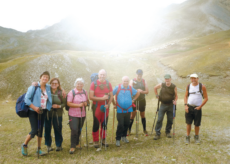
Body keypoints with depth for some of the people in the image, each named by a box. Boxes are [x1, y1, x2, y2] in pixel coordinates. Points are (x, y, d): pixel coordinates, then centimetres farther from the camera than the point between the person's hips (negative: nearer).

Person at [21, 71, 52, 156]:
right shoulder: (34, 87, -9)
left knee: (40, 130, 9)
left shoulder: (48, 88, 6)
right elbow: (26, 99, -12)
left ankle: (39, 149, 21)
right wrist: (35, 108, -19)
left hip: (43, 111, 5)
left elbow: (49, 99, 23)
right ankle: (24, 145, 17)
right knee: (34, 130, -8)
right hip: (33, 112, -5)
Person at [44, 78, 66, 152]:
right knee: (47, 129, 7)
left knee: (58, 129, 4)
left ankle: (58, 145, 22)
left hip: (57, 114, 0)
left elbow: (64, 103, 2)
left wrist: (58, 106, -14)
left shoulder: (61, 93, 0)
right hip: (47, 113, 0)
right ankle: (48, 145, 25)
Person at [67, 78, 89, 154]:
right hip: (73, 114, -5)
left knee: (79, 130, 13)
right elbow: (68, 103, -13)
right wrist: (78, 105, -21)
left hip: (82, 114, 5)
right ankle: (72, 146, 4)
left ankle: (77, 143, 33)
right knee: (74, 130, -9)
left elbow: (87, 101, 19)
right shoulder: (71, 92, -8)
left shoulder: (85, 92, 7)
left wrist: (86, 103, -5)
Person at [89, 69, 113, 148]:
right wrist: (102, 98, -18)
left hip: (105, 107, 3)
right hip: (96, 107, -3)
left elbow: (111, 96, 5)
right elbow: (91, 97, -12)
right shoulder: (94, 84, -6)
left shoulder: (108, 84, 4)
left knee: (104, 124, 9)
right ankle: (95, 141, 15)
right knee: (96, 124, 2)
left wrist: (108, 104, -11)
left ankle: (103, 140, 24)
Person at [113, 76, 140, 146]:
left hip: (128, 110, 4)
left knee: (126, 124, 11)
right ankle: (118, 139, 6)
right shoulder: (118, 88, -7)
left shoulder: (131, 88, 2)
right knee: (120, 125, -7)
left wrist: (133, 100, 11)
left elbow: (137, 93, 19)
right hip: (120, 110, -3)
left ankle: (124, 136, 30)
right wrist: (114, 104, 2)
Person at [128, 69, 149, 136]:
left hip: (142, 100, 2)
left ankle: (144, 130, 22)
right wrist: (137, 91, -26)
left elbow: (147, 91, 1)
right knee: (132, 115, 0)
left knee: (143, 115, 10)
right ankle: (129, 130, 11)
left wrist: (142, 91, -19)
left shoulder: (144, 81, 4)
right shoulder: (132, 81, -2)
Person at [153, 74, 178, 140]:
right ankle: (157, 133, 3)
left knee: (170, 120, 8)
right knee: (159, 119, -4)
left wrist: (175, 100, -15)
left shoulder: (174, 87, -7)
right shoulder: (161, 85, -5)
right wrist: (157, 95, 6)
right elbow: (155, 88, 12)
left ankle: (168, 132, 27)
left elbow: (176, 95, 3)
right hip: (163, 105, 0)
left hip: (170, 105, 0)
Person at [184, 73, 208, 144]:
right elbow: (186, 96, 11)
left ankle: (196, 137, 26)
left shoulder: (202, 87, -4)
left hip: (197, 108, -2)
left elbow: (206, 98, -3)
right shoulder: (188, 86, 5)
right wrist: (185, 105, -2)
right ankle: (187, 137, 15)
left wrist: (200, 107, -9)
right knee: (188, 123, 3)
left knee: (197, 124, 6)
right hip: (189, 107, 2)